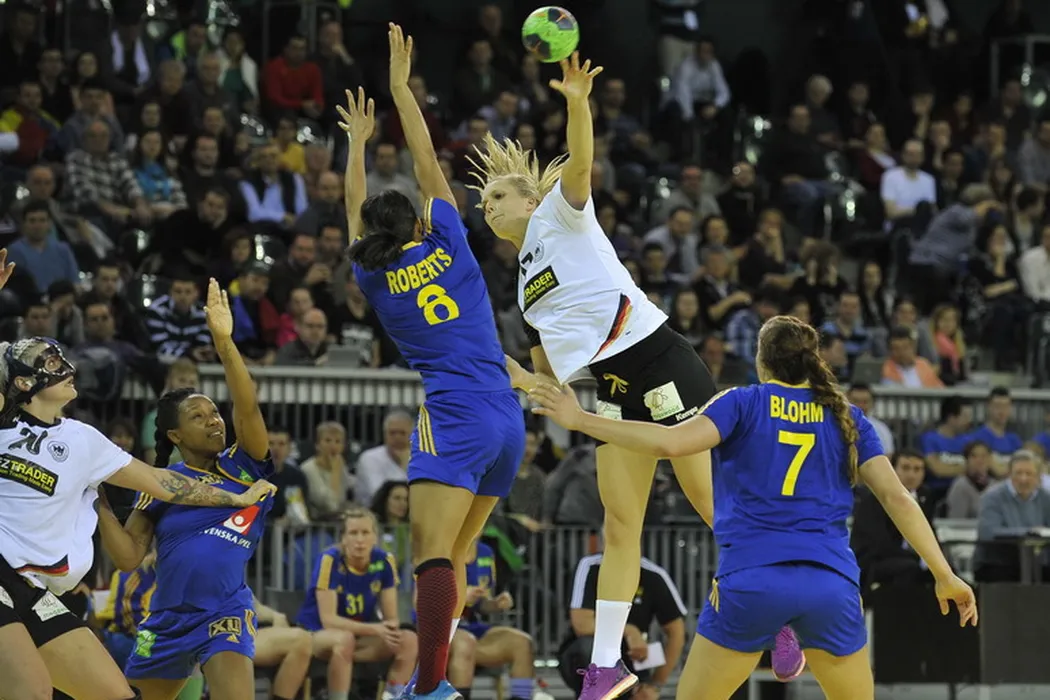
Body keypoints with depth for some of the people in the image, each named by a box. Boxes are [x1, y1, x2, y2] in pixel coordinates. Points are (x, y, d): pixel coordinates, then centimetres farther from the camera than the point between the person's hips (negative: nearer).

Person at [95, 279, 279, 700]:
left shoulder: (243, 466, -1)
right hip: (169, 618, 4)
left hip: (225, 613, -4)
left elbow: (248, 408, -19)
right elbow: (128, 557, 0)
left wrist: (224, 342, -31)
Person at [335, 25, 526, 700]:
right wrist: (401, 86, 25)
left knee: (434, 557, -16)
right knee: (455, 559, 11)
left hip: (454, 417, -4)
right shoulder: (449, 246, 8)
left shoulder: (374, 278, 5)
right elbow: (428, 163, 18)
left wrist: (358, 142, 39)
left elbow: (355, 209, 24)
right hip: (509, 418, 4)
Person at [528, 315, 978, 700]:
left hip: (751, 580, -2)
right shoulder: (846, 417, 13)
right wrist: (944, 576, 8)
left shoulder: (744, 403, 6)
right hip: (831, 582, 2)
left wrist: (579, 420, -4)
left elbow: (671, 443, -10)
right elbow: (897, 498, 6)